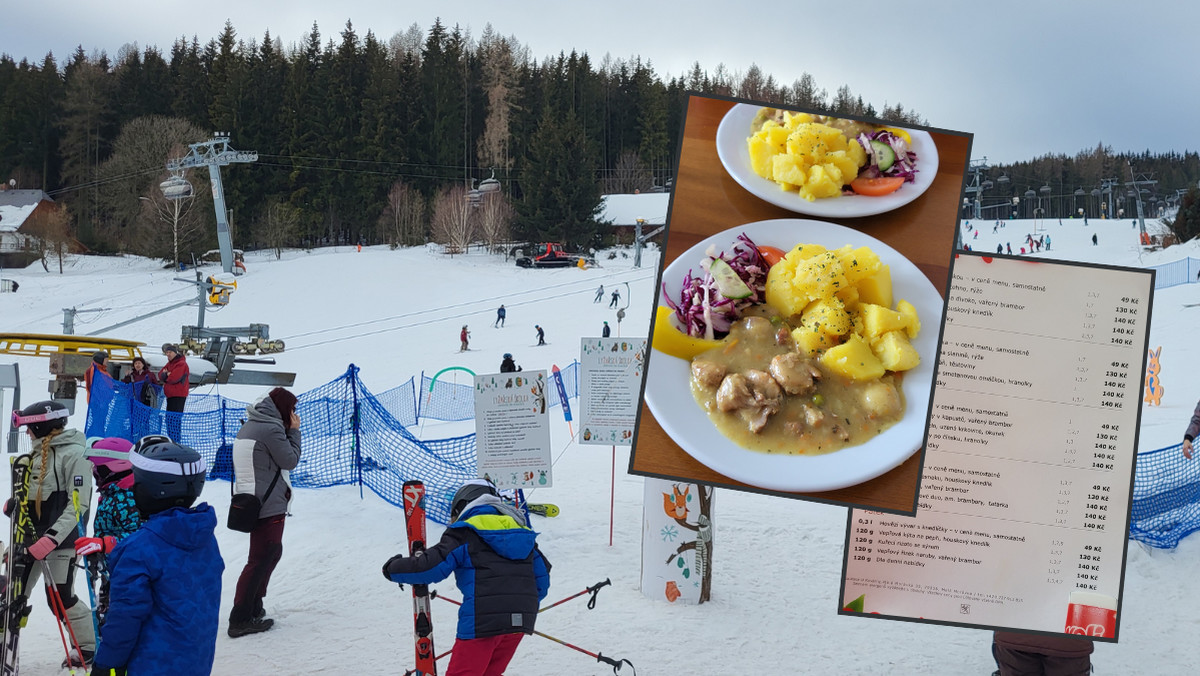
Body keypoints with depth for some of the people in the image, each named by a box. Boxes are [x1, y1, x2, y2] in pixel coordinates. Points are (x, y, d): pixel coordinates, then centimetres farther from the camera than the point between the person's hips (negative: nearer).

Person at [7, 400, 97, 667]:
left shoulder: (74, 453, -14)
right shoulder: (39, 451, 12)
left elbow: (79, 503, -20)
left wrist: (52, 538, -26)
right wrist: (13, 505, 7)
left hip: (60, 538, -8)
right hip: (31, 536, 8)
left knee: (60, 598, -4)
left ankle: (90, 647, 13)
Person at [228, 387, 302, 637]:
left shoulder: (249, 427, 14)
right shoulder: (271, 429, -17)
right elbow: (290, 460, -9)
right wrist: (294, 431, -2)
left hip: (251, 501, 10)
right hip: (269, 504, -10)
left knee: (272, 552, 21)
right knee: (260, 560, -6)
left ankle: (253, 606, 25)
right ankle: (241, 619, -5)